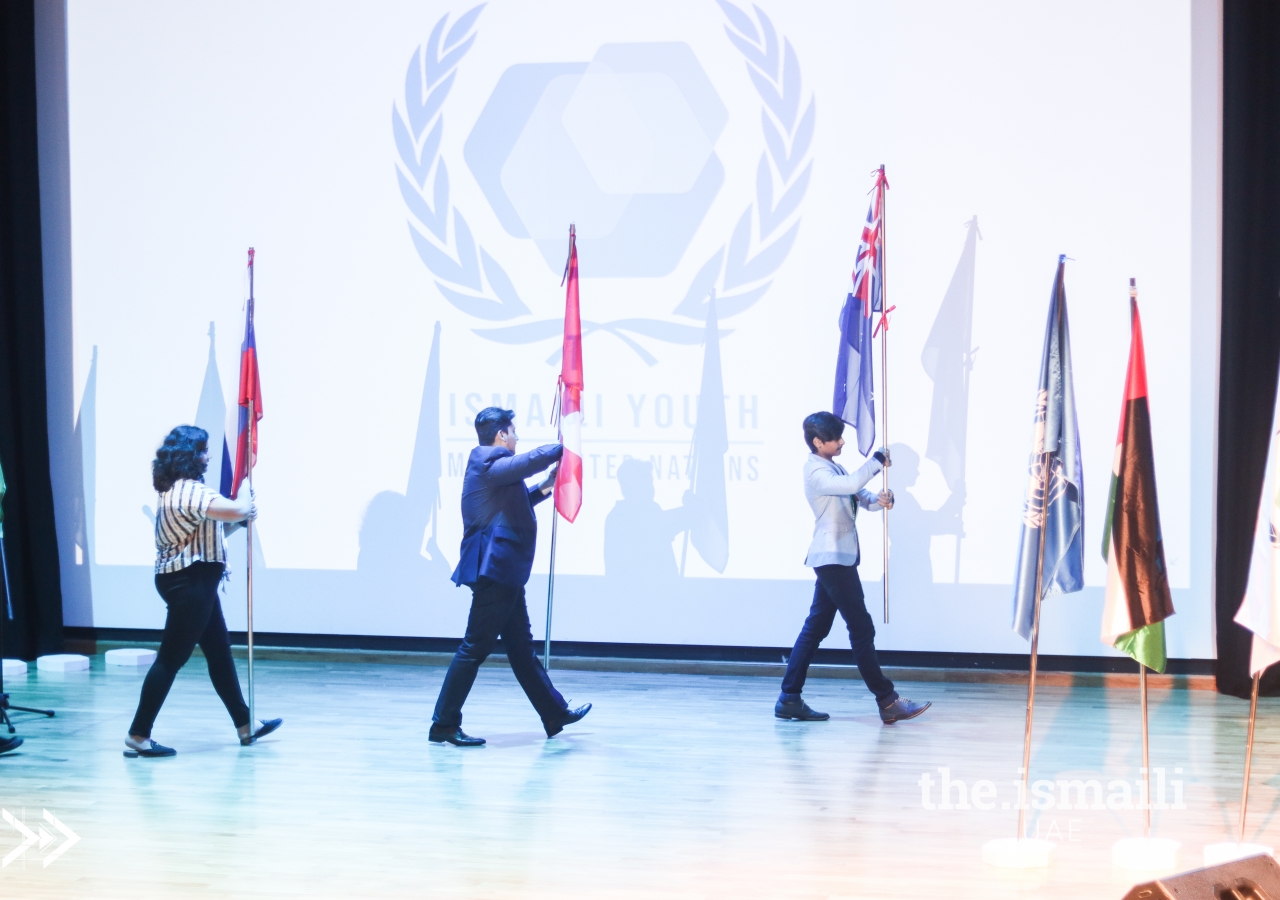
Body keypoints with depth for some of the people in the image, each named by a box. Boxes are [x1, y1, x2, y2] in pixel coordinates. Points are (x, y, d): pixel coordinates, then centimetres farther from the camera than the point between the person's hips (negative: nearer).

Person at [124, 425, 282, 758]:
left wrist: (240, 519, 7)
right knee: (171, 658, -8)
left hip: (193, 582, 11)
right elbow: (233, 510, -32)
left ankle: (244, 725, 25)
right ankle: (138, 735, -5)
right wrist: (246, 505, -9)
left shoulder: (178, 490, 15)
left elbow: (211, 529, 23)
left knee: (220, 653, 16)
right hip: (189, 583, -11)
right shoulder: (189, 490, -19)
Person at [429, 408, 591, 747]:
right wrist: (563, 448, -6)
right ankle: (444, 724, -4)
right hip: (493, 569, -11)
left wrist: (543, 488, 22)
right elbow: (534, 459, -23)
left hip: (504, 571, 11)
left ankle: (555, 714, 25)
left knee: (521, 647, 16)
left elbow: (512, 504, 31)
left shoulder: (491, 466, 18)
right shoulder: (487, 463, -13)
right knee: (476, 647, -7)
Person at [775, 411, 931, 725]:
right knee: (862, 628, -8)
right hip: (832, 558, -10)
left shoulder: (833, 467, 16)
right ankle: (887, 701, -6)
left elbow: (860, 496, 12)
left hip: (837, 559, 10)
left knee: (816, 627, 8)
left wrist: (879, 500, -11)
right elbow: (851, 484, -31)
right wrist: (878, 461, -16)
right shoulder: (817, 472, -15)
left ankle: (790, 699, 9)